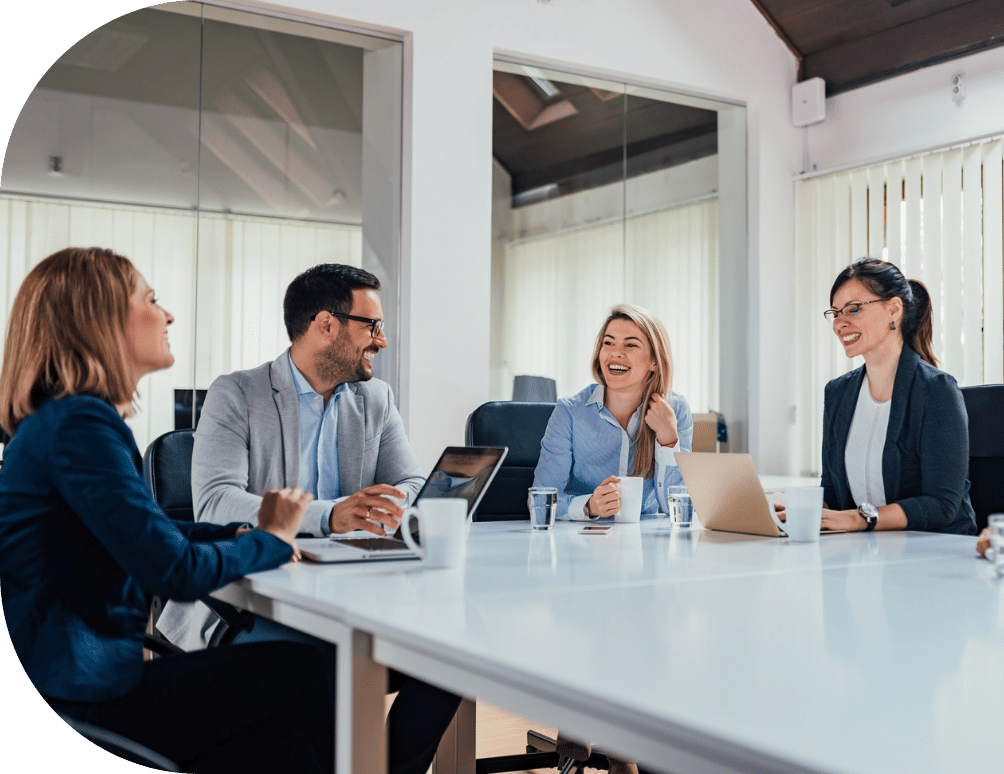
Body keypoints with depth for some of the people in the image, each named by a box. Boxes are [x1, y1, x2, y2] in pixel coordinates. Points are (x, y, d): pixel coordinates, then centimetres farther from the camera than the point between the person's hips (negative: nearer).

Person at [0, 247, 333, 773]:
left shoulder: (60, 421, 14)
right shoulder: (80, 425, -19)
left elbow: (145, 533, 24)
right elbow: (176, 571, -23)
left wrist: (242, 533, 8)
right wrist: (270, 538, -5)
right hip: (81, 703, -9)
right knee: (305, 671, -2)